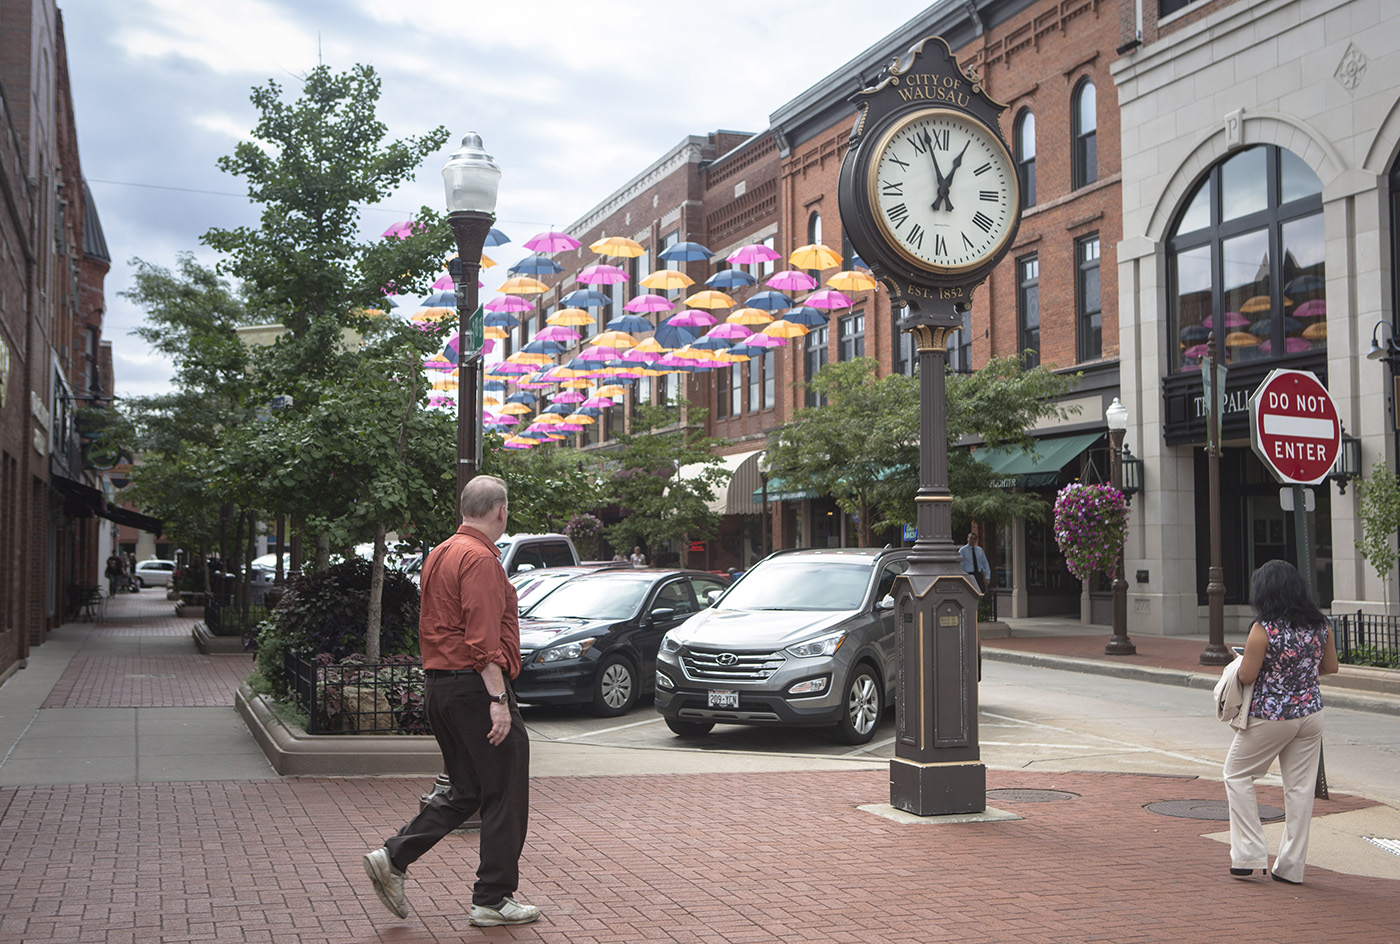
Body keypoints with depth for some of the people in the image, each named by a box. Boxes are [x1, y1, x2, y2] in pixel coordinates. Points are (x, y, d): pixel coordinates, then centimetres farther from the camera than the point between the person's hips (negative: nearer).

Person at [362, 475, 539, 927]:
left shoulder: (439, 555, 15)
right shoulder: (480, 559, -15)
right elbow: (483, 638, -22)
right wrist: (498, 699, -22)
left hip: (439, 686, 9)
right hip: (475, 686, -9)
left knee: (465, 792, 16)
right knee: (504, 795, 2)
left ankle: (392, 858, 7)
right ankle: (494, 899, 8)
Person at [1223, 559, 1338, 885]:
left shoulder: (1264, 629, -18)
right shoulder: (1319, 625, 0)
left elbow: (1246, 677, -15)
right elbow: (1331, 666, 11)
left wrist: (1244, 660, 5)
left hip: (1270, 717, -5)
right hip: (1310, 713, 5)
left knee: (1237, 774, 13)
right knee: (1300, 786, 9)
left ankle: (1249, 854, 9)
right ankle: (1291, 866, 15)